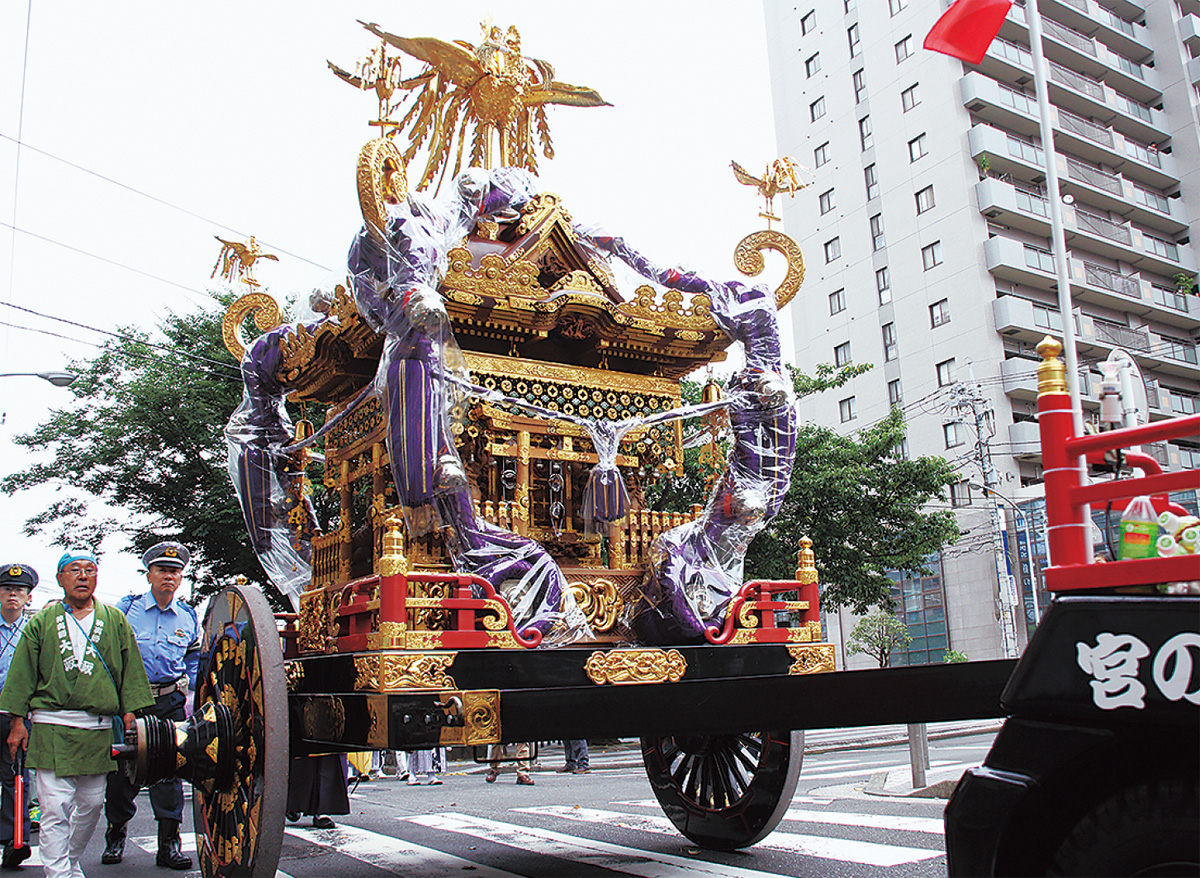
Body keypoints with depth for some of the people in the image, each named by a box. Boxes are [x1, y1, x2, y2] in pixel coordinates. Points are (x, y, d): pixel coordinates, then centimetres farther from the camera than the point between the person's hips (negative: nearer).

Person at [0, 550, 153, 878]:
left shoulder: (115, 620, 10)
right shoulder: (42, 622, 8)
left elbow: (131, 670, 9)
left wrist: (130, 715, 2)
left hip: (99, 730, 2)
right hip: (52, 729, -2)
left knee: (92, 803, 10)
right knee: (55, 808, -7)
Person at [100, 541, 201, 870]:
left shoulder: (188, 617, 8)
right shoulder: (125, 609, 1)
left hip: (170, 703, 1)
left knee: (170, 771, 1)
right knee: (121, 770, 5)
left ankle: (169, 843, 8)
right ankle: (115, 835, 25)